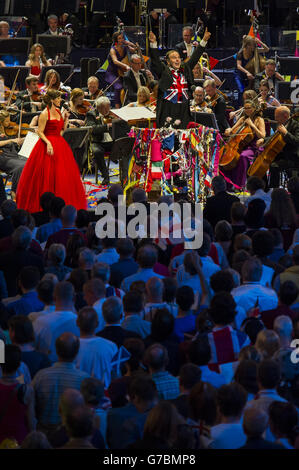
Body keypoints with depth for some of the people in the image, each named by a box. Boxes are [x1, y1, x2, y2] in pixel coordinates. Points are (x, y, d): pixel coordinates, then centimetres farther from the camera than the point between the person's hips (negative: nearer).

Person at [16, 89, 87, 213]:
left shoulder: (58, 111, 11)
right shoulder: (45, 114, -12)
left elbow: (63, 128, 14)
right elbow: (40, 132, -14)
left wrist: (66, 117, 1)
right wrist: (48, 143, -25)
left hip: (60, 144, 8)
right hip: (48, 144, -8)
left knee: (62, 173, 9)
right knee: (47, 175, -5)